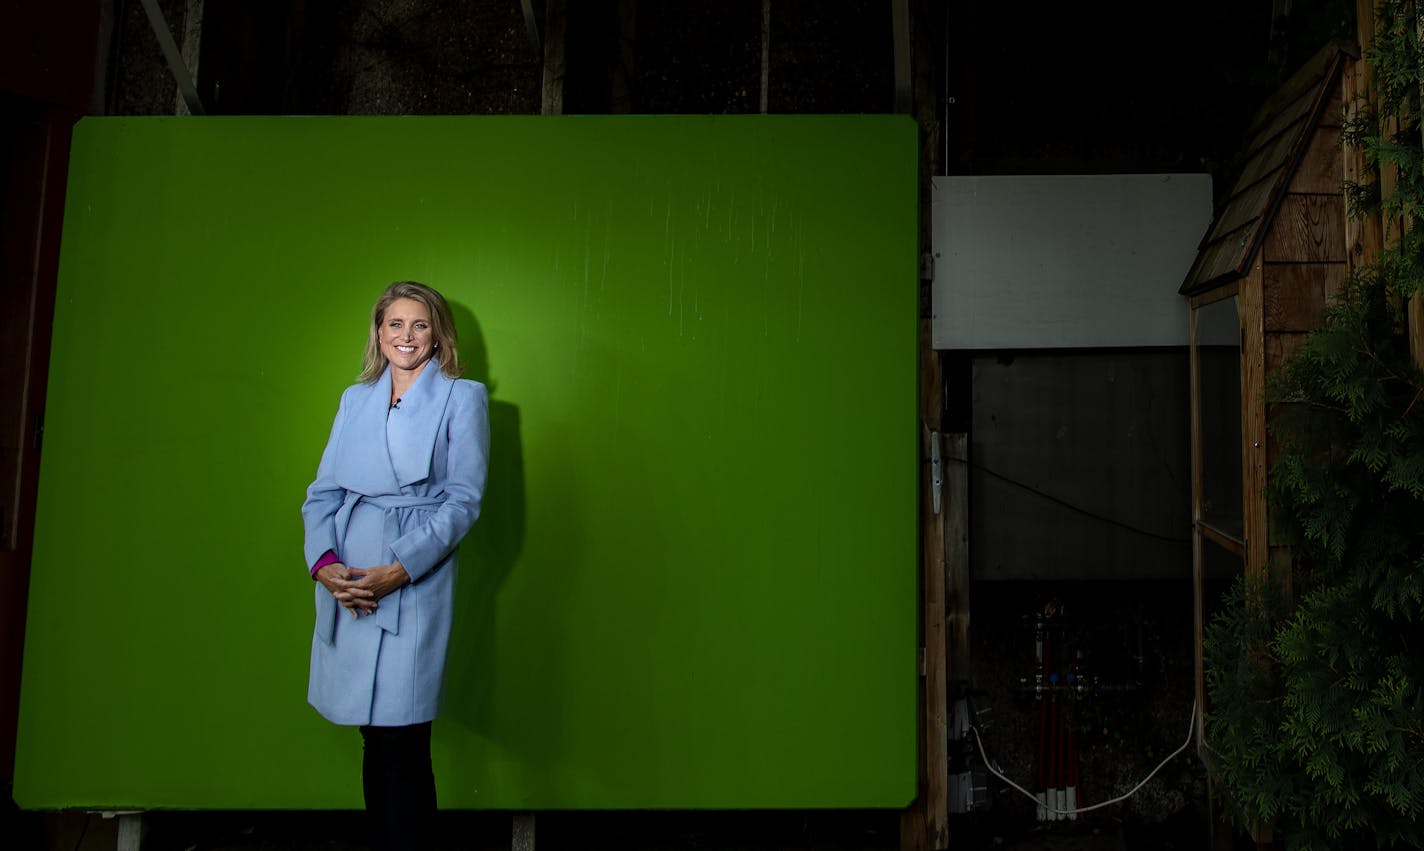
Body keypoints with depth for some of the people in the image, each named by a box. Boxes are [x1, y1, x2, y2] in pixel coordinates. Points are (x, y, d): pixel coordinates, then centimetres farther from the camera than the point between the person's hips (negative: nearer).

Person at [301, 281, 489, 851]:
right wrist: (323, 562, -6)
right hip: (344, 584, 4)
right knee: (377, 743, 10)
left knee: (398, 743, -6)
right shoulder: (355, 399, 18)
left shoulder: (462, 398, 4)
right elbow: (323, 491, 12)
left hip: (414, 584, -4)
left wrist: (399, 570, -15)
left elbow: (463, 499, -4)